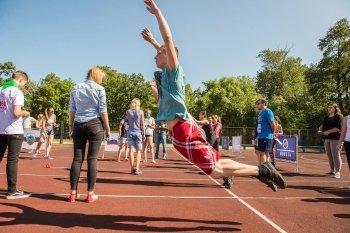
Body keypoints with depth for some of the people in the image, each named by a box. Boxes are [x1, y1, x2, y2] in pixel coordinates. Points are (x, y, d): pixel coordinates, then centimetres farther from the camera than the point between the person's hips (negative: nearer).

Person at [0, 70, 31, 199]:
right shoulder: (17, 92, -11)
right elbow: (16, 113, -20)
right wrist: (25, 113, -1)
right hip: (14, 131, -7)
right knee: (12, 160, 0)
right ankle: (12, 191, 6)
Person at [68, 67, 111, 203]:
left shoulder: (75, 88, 12)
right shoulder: (99, 88, 0)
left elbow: (72, 110, 11)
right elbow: (103, 110, -4)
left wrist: (71, 126, 17)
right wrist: (107, 128, 1)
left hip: (78, 125, 4)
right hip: (95, 124, -4)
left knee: (77, 158, 5)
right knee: (92, 159, -1)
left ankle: (73, 193, 7)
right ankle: (90, 194, 3)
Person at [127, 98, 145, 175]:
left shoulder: (128, 112, 4)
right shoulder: (140, 112, -2)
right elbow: (142, 124, -2)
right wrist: (143, 134, 4)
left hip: (130, 132, 2)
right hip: (138, 132, -2)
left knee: (131, 150, 3)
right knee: (138, 151, 3)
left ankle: (132, 168, 3)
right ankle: (137, 168, -6)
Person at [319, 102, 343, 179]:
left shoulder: (338, 117, -7)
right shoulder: (326, 117, 17)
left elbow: (339, 128, -16)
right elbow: (322, 125, 20)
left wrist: (328, 131, -20)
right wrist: (320, 129, -1)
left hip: (335, 138, -8)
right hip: (327, 139, 8)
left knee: (336, 155, -9)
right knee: (329, 156, 11)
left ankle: (337, 172, -5)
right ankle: (332, 171, 19)